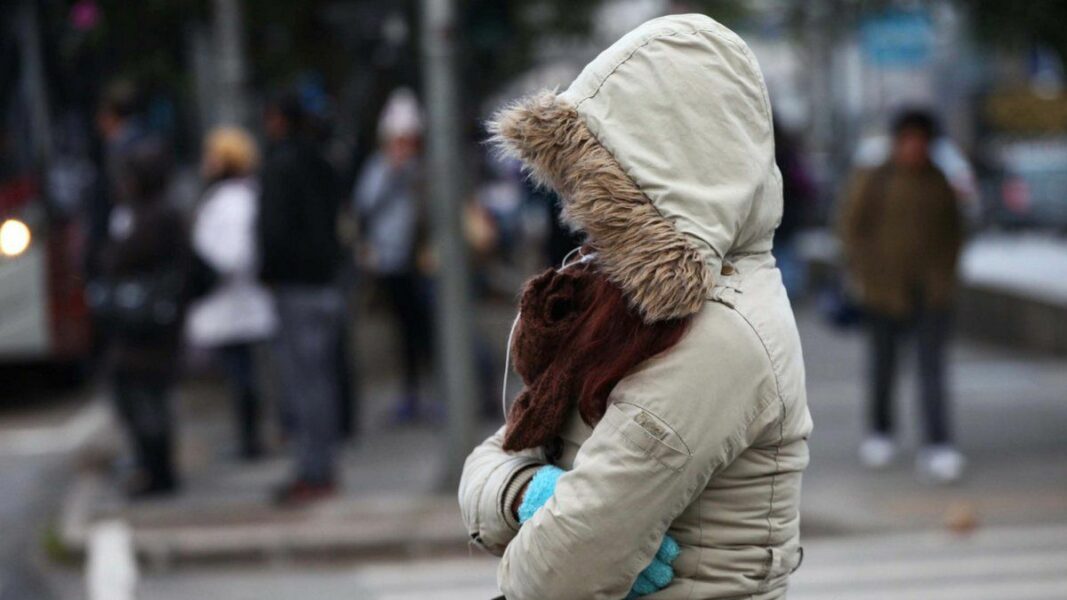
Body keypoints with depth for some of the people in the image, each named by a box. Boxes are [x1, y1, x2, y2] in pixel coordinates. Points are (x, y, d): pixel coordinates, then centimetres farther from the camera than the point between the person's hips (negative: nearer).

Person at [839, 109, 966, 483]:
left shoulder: (940, 184, 6)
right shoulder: (872, 182, -2)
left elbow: (954, 230, 16)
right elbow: (852, 228, 2)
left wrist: (947, 271, 7)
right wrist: (863, 275, -3)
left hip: (932, 289, 1)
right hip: (884, 287, -1)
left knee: (933, 365, -8)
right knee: (883, 363, 10)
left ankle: (938, 446, -14)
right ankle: (880, 432, 29)